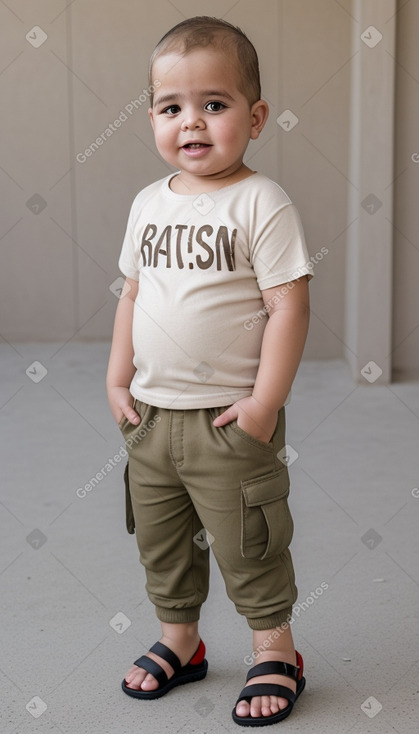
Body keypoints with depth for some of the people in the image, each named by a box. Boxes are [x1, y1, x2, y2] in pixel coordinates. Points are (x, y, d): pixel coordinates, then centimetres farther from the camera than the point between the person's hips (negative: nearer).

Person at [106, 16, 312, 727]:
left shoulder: (261, 202, -13)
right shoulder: (149, 203, 6)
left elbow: (288, 307, -15)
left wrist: (265, 403, -18)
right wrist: (118, 380, 8)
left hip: (230, 418, -6)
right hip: (151, 415, 6)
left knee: (248, 544, 6)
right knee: (159, 539, 18)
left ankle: (274, 650, 25)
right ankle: (178, 638, 37)